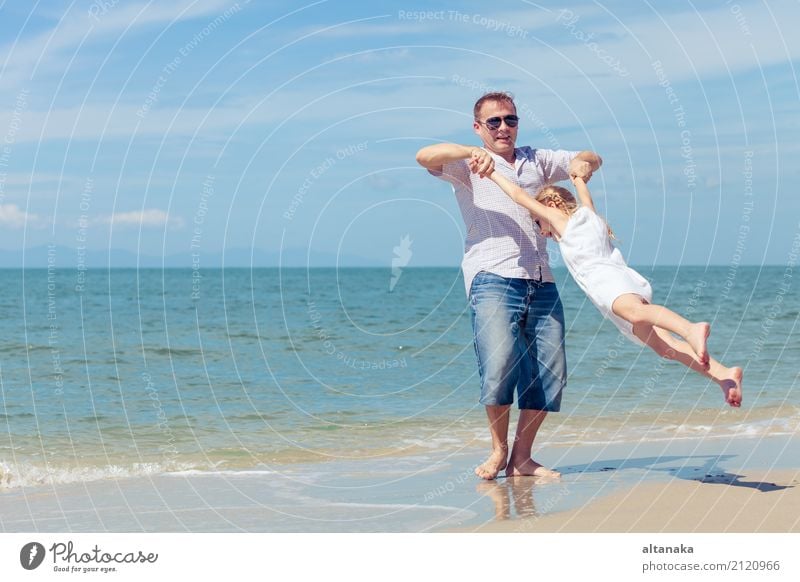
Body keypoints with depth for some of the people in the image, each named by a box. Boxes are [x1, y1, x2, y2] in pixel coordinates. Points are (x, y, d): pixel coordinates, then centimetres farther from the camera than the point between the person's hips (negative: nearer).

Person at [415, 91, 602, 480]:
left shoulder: (536, 160, 26)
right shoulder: (467, 166, 11)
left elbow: (590, 159, 28)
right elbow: (424, 156, -6)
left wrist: (582, 163, 4)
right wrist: (471, 152, -22)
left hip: (541, 283, 5)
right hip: (493, 278, -5)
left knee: (550, 373, -1)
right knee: (500, 365, -20)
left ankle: (522, 458, 9)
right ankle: (499, 450, 0)